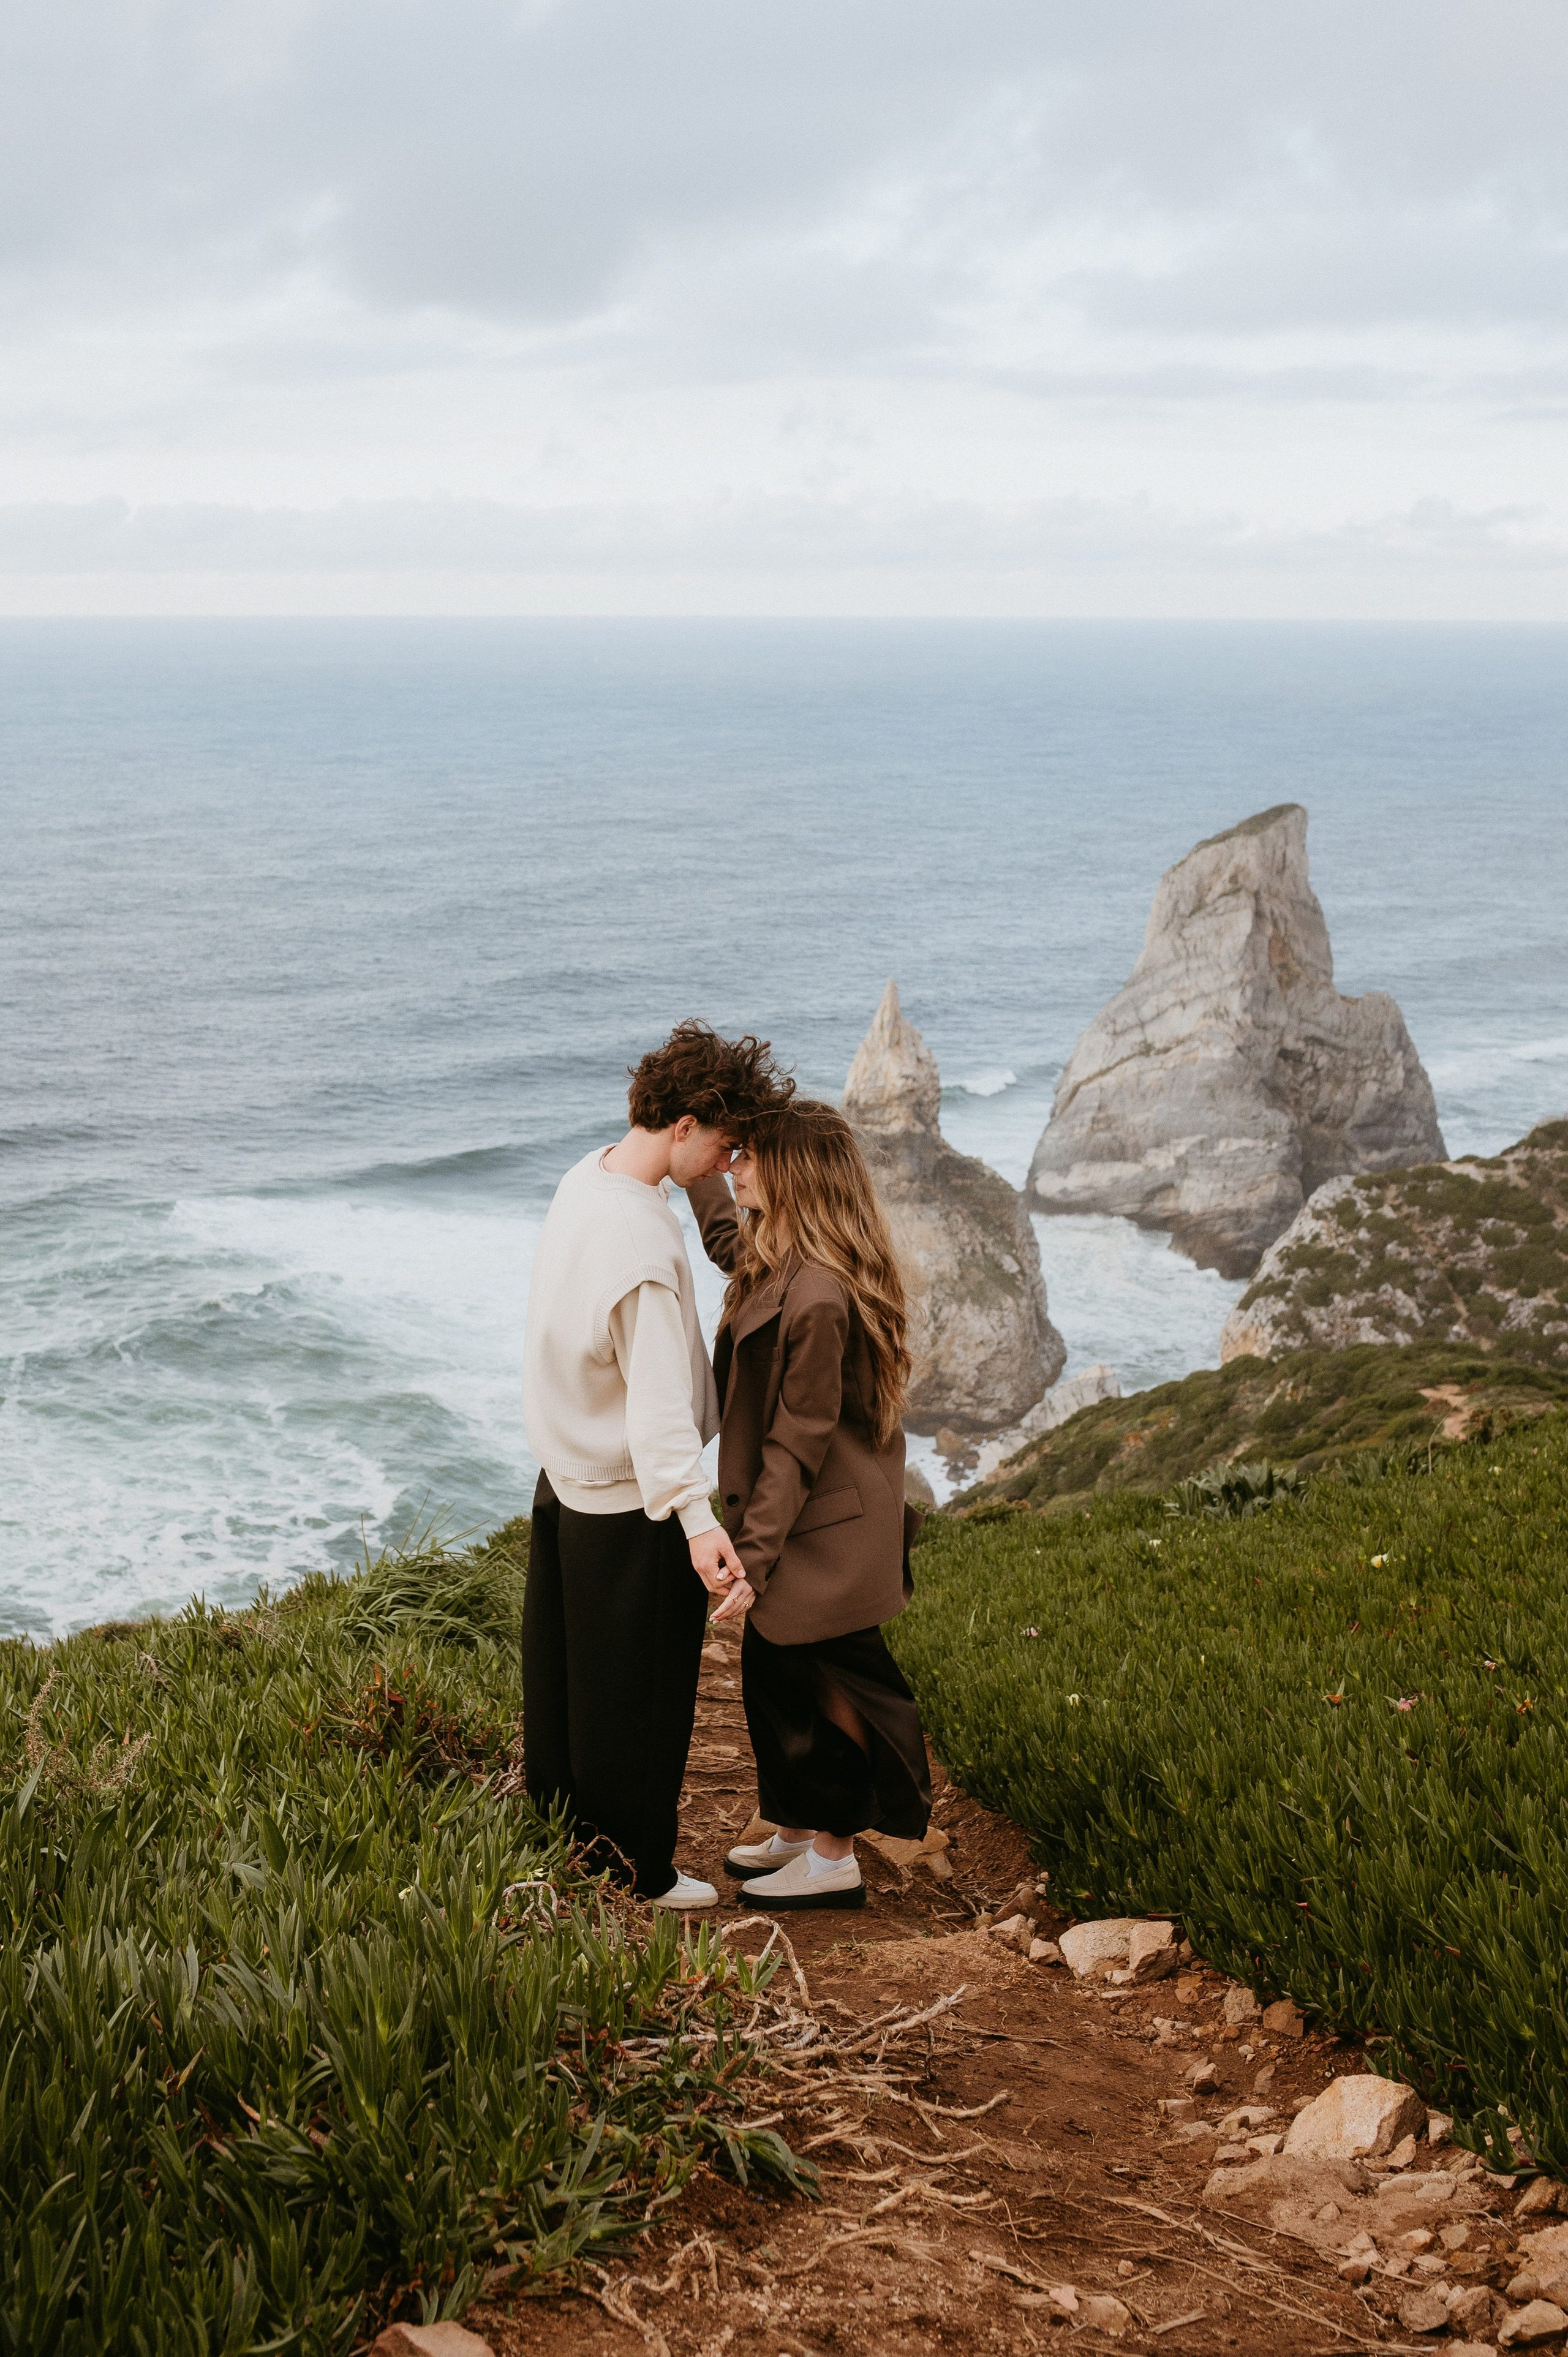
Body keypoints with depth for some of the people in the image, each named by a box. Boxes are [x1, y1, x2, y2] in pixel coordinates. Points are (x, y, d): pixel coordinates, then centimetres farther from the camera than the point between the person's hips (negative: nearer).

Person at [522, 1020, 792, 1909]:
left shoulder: (588, 1176, 2)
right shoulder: (644, 1243, -28)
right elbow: (658, 1398, -36)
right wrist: (697, 1518, -43)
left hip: (566, 1478, 9)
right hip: (629, 1503, -9)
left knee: (565, 1682, 20)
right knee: (637, 1695, 6)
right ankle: (637, 1874, 19)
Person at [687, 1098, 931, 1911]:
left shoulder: (818, 1297, -27)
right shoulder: (779, 1261, 2)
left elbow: (798, 1441, -24)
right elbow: (727, 1238, 29)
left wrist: (753, 1559, -22)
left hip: (822, 1524, -10)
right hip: (806, 1511, 10)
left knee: (815, 1684, 4)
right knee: (771, 1674, 19)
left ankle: (834, 1859, 19)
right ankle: (796, 1833, 34)